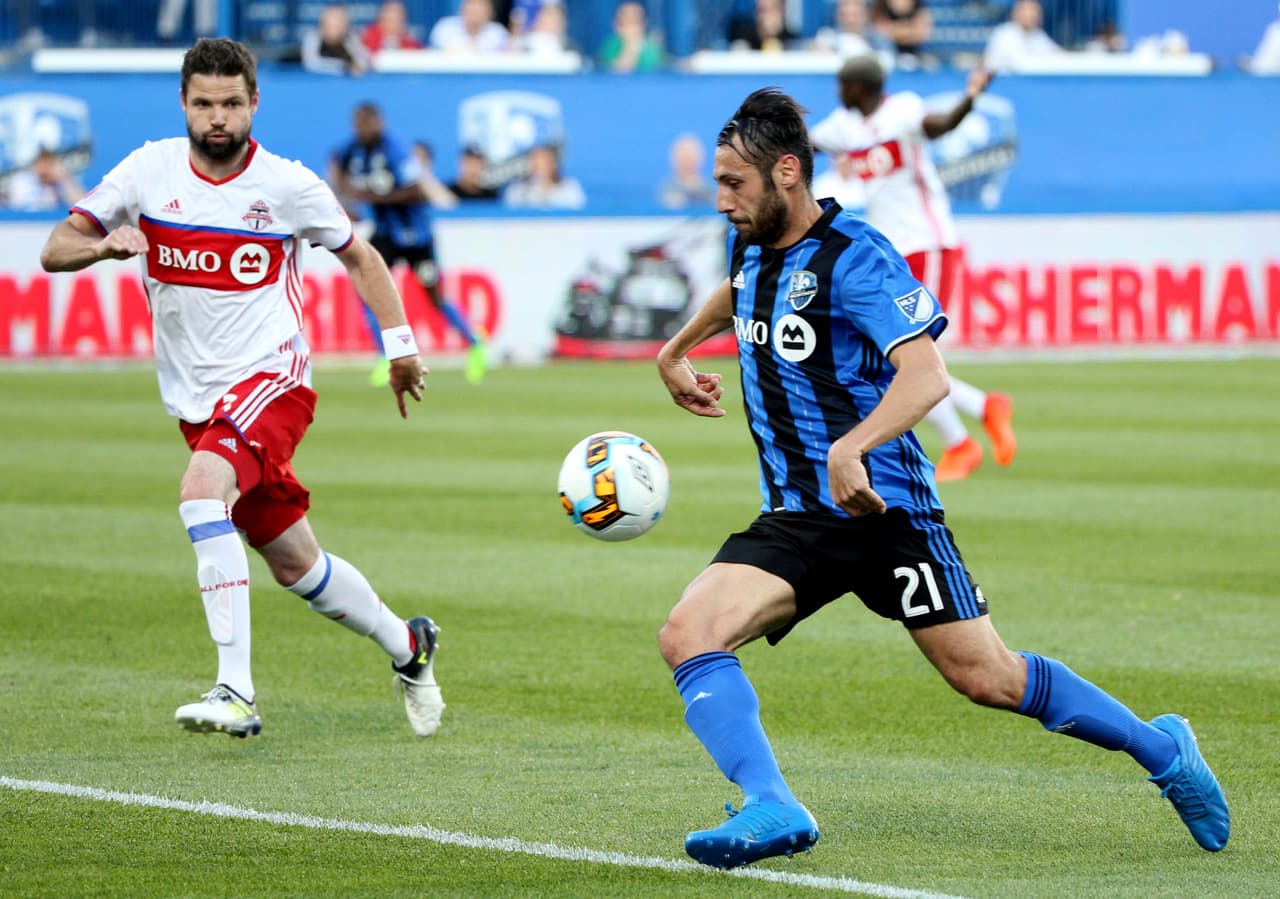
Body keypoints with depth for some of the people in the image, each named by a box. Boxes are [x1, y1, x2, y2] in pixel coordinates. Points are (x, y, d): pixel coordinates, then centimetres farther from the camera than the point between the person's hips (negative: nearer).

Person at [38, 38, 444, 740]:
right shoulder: (150, 169, -1)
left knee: (201, 491, -32)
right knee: (293, 564, 12)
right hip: (197, 400, 4)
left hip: (270, 377, -4)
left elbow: (357, 255, 12)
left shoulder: (288, 185, -5)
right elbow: (54, 251, -2)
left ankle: (237, 694, -34)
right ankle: (407, 647, 38)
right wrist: (103, 245, -24)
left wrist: (400, 343, 8)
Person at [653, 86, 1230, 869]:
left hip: (881, 505, -7)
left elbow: (926, 375, -28)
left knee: (987, 678, 0)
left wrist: (851, 449, -42)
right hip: (793, 520, 7)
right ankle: (771, 811, -28)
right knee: (687, 635, -19)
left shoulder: (855, 256, -16)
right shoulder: (753, 246, 9)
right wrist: (675, 352, 40)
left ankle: (1160, 748, 21)